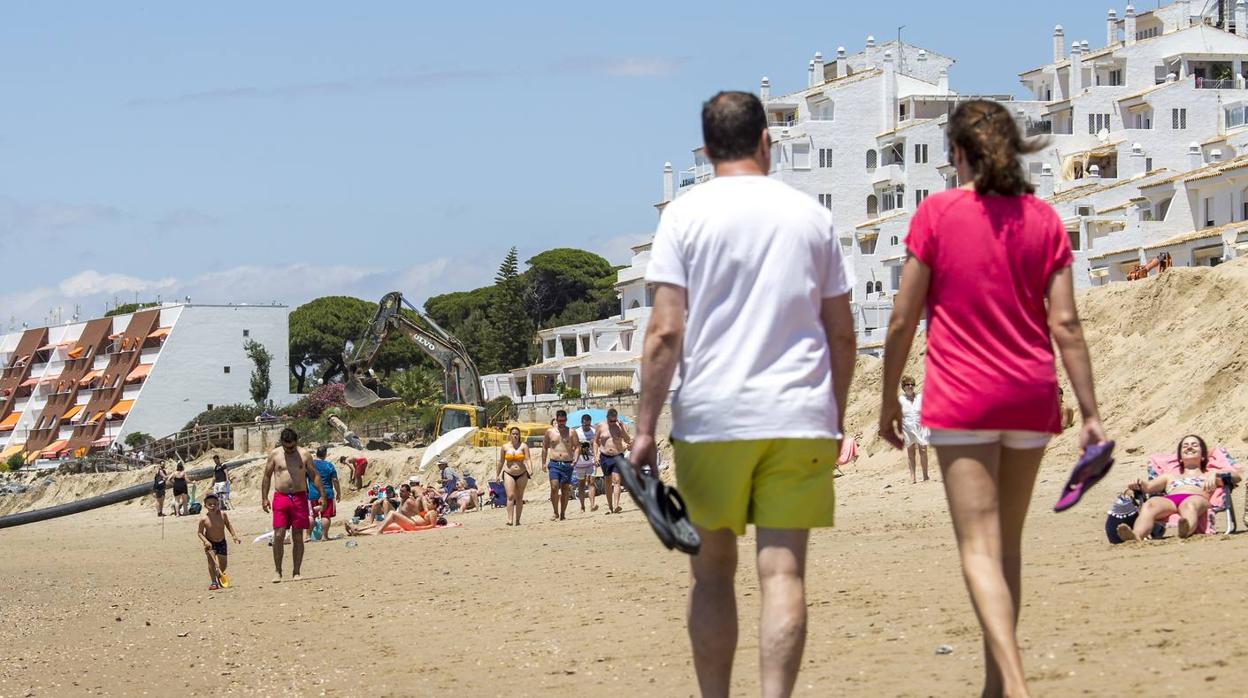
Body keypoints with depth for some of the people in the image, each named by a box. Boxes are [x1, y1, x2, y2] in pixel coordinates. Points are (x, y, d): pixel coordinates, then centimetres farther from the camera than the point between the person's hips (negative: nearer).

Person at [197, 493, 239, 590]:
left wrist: (234, 535, -5)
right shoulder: (204, 519, -21)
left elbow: (228, 525, 2)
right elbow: (200, 532, -11)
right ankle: (213, 582, -9)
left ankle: (219, 576, 41)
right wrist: (205, 541, -27)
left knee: (223, 563, 10)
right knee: (212, 561, -18)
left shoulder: (223, 515, -15)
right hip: (210, 543, -3)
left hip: (221, 542, 3)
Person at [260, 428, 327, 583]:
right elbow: (267, 477, 9)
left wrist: (322, 495, 4)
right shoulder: (274, 455, 3)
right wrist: (264, 498, 4)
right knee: (279, 535, -8)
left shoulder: (304, 455, 4)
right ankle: (278, 572, -1)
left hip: (299, 497, 1)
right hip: (280, 497, -1)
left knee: (298, 536, 3)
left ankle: (296, 572, 8)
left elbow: (315, 476, 9)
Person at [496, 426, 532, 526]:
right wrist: (497, 474, 13)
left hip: (522, 475, 1)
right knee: (510, 496, -14)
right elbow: (501, 462, 11)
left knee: (519, 498, 6)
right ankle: (510, 519, -21)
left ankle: (517, 520, 12)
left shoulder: (524, 446, 0)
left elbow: (527, 460, -8)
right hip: (509, 474, -1)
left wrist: (530, 471, -23)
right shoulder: (505, 447, 3)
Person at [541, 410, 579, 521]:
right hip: (554, 464, 0)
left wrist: (575, 459, -12)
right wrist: (543, 463, 12)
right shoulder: (550, 432, 8)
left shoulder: (571, 432, 5)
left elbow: (577, 446, 5)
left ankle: (562, 514, 12)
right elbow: (545, 447, 16)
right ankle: (555, 513, -8)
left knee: (565, 490, 2)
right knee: (554, 487, -16)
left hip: (567, 465, 0)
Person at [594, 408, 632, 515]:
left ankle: (616, 506, -22)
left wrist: (622, 429, -17)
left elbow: (628, 440, -5)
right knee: (607, 482, 8)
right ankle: (609, 507, 17)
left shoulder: (620, 426, 1)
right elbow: (595, 442, 11)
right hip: (605, 457, 2)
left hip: (618, 456, -2)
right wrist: (596, 456, 1)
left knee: (616, 481, -13)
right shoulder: (601, 427, 3)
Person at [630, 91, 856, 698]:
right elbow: (842, 335, 11)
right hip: (799, 417, 1)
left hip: (710, 417, -1)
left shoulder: (685, 214, 0)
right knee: (783, 571, -3)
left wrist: (645, 428, -3)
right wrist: (834, 417, 22)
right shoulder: (810, 215, 8)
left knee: (711, 571, 11)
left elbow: (665, 333, -7)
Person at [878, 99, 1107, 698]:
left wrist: (889, 401, 7)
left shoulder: (936, 213, -5)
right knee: (1007, 545, 16)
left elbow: (902, 322, -4)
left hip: (962, 400, -4)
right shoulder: (1044, 220, 4)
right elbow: (1065, 324, 0)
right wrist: (1090, 414, 2)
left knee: (980, 551, -7)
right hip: (1030, 399, 4)